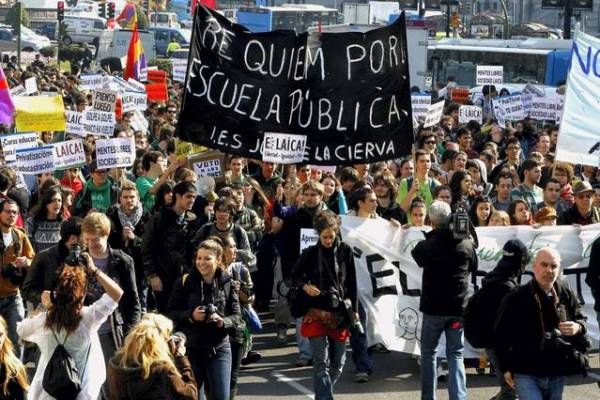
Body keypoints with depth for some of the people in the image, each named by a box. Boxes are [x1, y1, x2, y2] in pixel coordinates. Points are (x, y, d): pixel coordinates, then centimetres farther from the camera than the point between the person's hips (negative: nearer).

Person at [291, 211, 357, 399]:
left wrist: (354, 309, 6)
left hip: (340, 312, 2)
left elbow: (351, 283, 6)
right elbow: (295, 275, 10)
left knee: (338, 362, 8)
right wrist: (305, 286, -10)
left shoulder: (345, 251, 1)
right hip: (317, 313, -2)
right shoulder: (310, 253, -2)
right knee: (321, 362, -8)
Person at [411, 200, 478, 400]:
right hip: (458, 308, 1)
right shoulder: (467, 245, -6)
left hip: (433, 308, -1)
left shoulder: (426, 246, -12)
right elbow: (473, 268, 11)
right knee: (455, 354, 9)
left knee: (428, 353, 14)